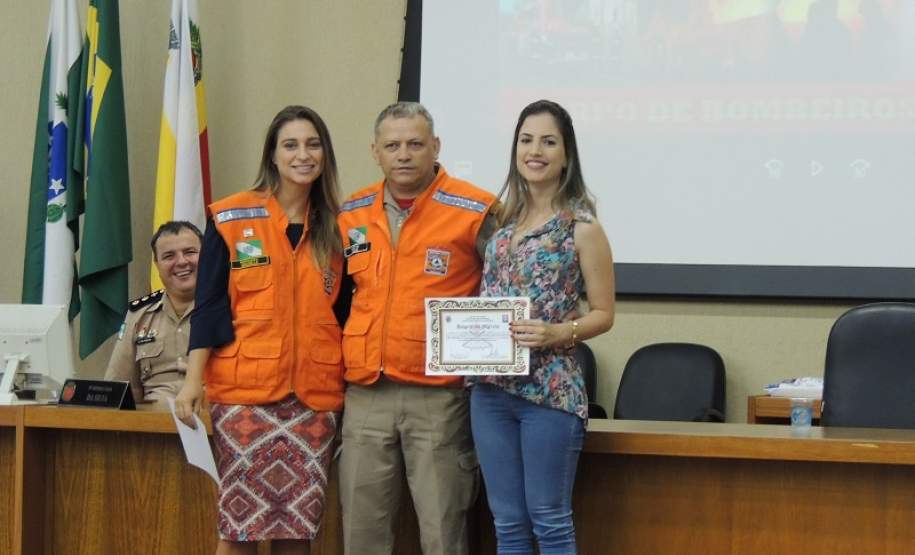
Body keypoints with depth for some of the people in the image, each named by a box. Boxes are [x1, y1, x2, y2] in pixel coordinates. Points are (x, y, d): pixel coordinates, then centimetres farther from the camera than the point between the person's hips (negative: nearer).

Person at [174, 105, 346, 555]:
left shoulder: (336, 228, 12)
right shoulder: (231, 219, 2)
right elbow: (209, 305, 1)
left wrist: (352, 382, 12)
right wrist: (193, 381, -5)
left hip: (315, 396, 3)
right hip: (245, 391, -3)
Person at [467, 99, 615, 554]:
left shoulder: (582, 227, -5)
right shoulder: (501, 221, 11)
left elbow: (603, 314, -2)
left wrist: (557, 334, -19)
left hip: (551, 390, -5)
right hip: (491, 389, 5)